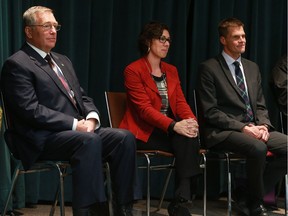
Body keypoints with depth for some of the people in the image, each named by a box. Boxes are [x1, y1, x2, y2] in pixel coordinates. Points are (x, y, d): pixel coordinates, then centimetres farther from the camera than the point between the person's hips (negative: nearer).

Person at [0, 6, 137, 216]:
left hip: (79, 130, 8)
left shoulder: (63, 61, 23)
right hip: (43, 139, -8)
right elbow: (31, 110, -15)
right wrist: (75, 124, -19)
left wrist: (91, 119, -3)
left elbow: (83, 97, 21)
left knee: (124, 137, -16)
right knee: (90, 141, -36)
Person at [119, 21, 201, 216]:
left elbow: (180, 101, 6)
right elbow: (144, 108, -16)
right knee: (185, 141, -30)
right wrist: (174, 126, -30)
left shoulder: (171, 71, 17)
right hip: (144, 132, -6)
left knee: (190, 138, -29)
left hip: (170, 129, 6)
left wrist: (191, 120, -18)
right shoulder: (133, 71, -6)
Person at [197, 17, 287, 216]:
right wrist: (243, 127, -18)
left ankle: (251, 196, -1)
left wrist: (263, 125, -5)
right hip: (223, 132, -7)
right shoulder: (209, 68, -3)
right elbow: (210, 112, -10)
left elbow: (260, 106, 18)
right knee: (258, 148, -35)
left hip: (254, 128, 7)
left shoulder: (252, 68, 18)